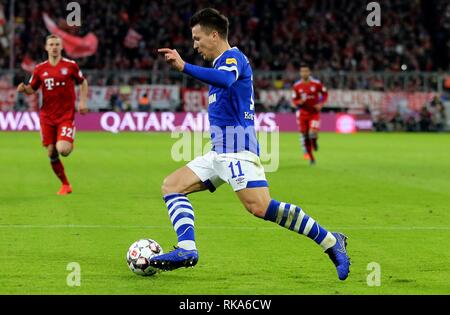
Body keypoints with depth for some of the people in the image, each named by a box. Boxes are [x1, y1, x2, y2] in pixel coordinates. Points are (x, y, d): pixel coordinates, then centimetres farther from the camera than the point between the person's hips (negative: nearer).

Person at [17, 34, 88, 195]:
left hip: (66, 115, -3)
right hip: (47, 116, 3)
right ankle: (65, 185, 19)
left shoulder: (70, 65, -1)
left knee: (63, 149, -21)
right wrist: (23, 89, -13)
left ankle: (70, 144, 17)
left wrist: (83, 102, 1)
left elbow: (83, 82, 12)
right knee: (51, 154, 1)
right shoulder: (40, 69, 4)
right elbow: (32, 89, 10)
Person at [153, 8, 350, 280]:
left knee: (260, 207, -23)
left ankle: (331, 242, -17)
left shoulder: (233, 57, -8)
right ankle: (187, 250, -14)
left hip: (237, 150, -11)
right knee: (171, 185, 2)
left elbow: (226, 79, -32)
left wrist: (184, 67, -38)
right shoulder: (224, 62, 22)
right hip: (219, 152, 11)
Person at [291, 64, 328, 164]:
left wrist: (321, 103, -9)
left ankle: (314, 141, 18)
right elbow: (294, 101, 4)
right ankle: (311, 157, 18)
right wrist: (299, 102, -19)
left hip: (314, 112, -2)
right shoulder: (296, 86, -2)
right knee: (304, 134, 3)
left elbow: (325, 93, 6)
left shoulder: (316, 83, -7)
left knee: (313, 133, -21)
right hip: (302, 113, 2)